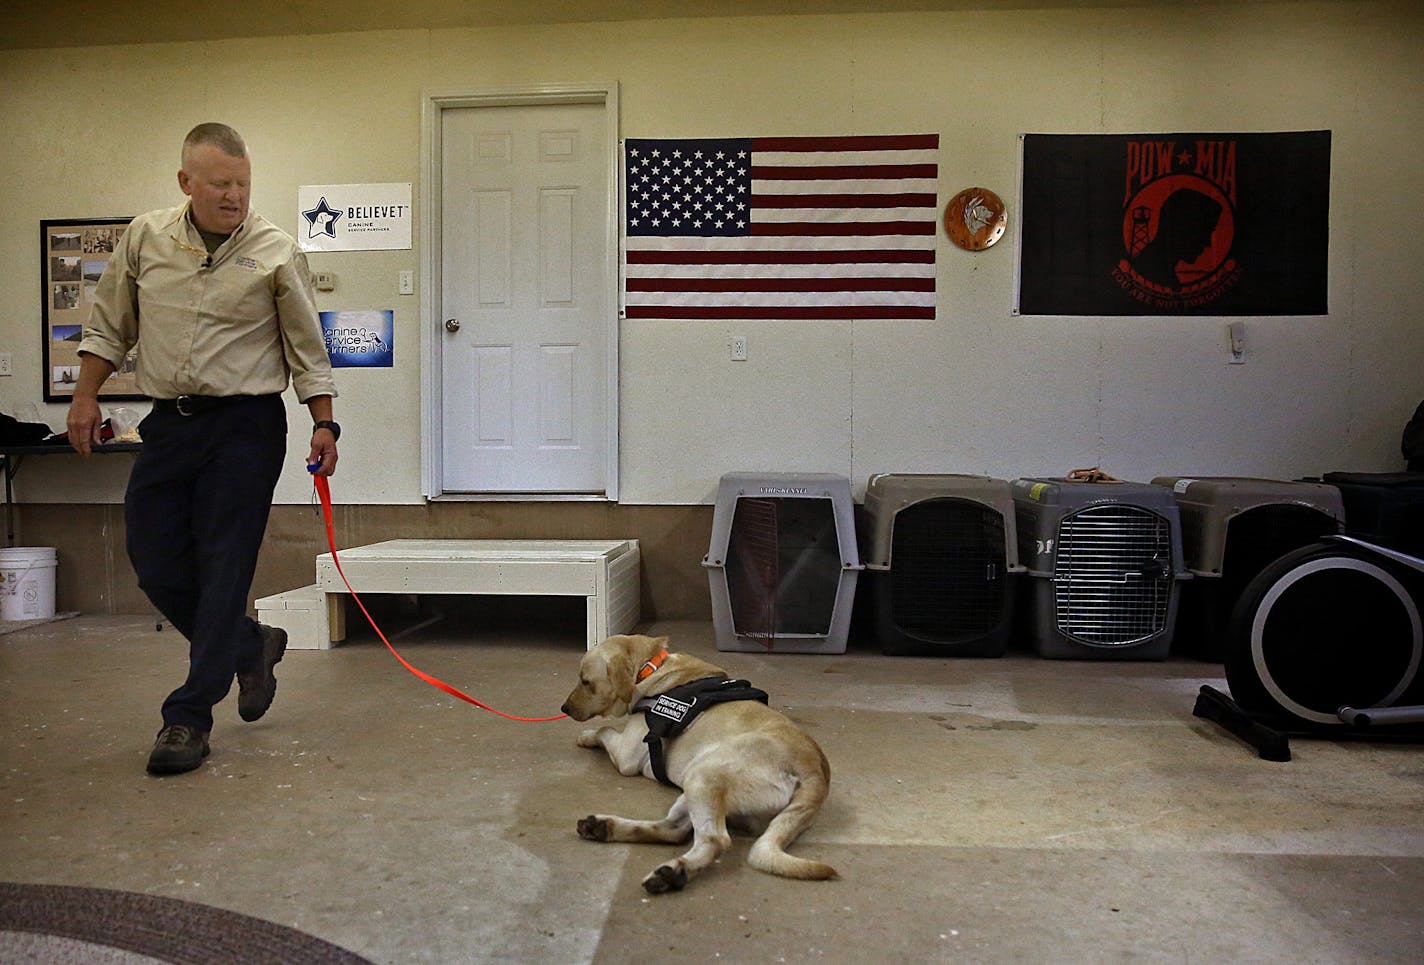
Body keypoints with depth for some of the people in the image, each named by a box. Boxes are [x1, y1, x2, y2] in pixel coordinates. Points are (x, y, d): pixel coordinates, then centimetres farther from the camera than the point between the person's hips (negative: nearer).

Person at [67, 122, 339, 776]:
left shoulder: (275, 252, -4)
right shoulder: (144, 238, 5)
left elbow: (307, 349, 0)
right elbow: (108, 328, 15)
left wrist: (324, 426, -5)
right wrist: (85, 397, 8)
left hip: (245, 426, -4)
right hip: (168, 421, 5)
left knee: (223, 568, -4)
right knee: (154, 562, 6)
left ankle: (190, 716, 5)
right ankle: (251, 648, 29)